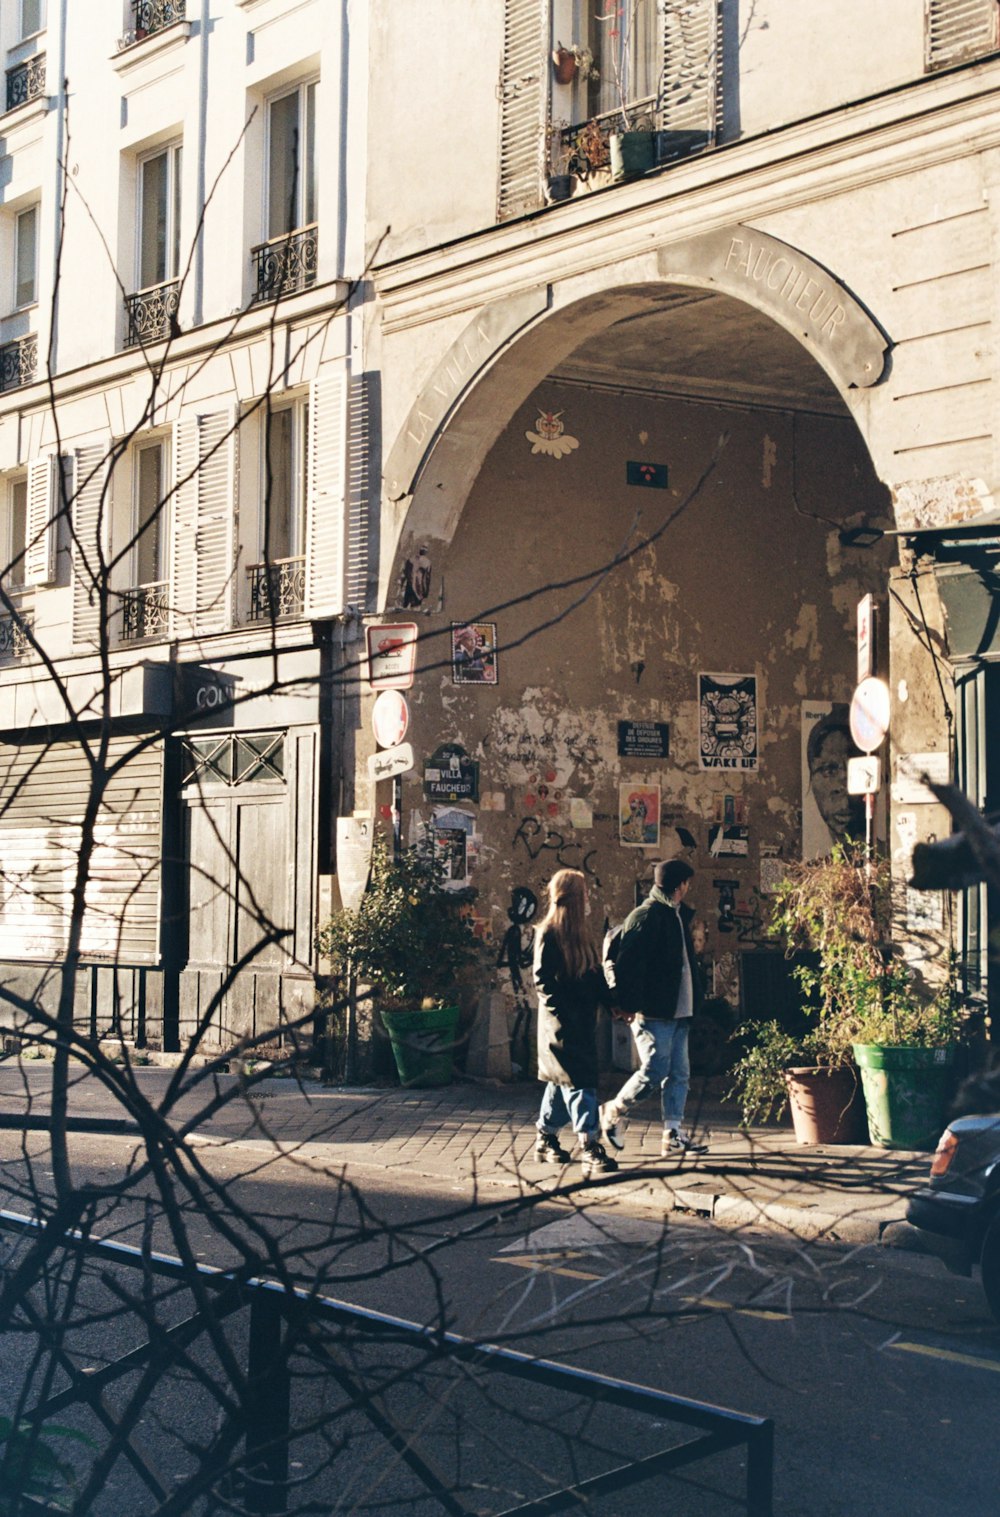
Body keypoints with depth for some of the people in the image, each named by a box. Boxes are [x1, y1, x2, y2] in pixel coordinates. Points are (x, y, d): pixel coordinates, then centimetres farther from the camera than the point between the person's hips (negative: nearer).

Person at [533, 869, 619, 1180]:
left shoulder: (579, 935, 13)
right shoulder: (548, 935, -12)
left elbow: (595, 976, 16)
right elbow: (542, 980, -16)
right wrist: (564, 1010, -20)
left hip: (582, 1023, 9)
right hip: (562, 1025, -9)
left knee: (561, 1082, 16)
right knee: (578, 1083, -11)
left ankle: (546, 1139, 27)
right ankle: (590, 1149, -12)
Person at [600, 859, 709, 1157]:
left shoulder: (678, 915, 18)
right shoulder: (645, 917, -11)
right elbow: (626, 963, -17)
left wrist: (694, 1001, 16)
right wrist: (629, 1005, -20)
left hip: (678, 1011, 9)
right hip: (654, 1011, -9)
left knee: (679, 1074, 7)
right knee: (655, 1070, -9)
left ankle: (673, 1134, 10)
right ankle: (614, 1112, 11)